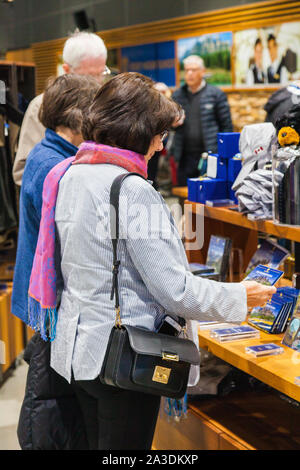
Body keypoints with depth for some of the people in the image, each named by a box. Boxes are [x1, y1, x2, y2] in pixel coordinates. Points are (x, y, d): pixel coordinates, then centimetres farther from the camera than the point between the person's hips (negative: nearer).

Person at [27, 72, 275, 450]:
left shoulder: (68, 175, 4)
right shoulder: (133, 192, -22)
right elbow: (174, 290, -20)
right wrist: (240, 297, -6)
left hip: (76, 347, 8)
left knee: (98, 444, 21)